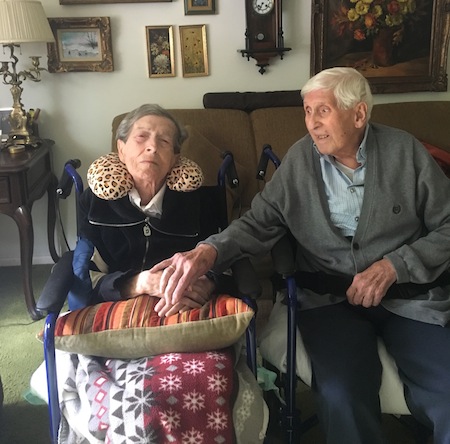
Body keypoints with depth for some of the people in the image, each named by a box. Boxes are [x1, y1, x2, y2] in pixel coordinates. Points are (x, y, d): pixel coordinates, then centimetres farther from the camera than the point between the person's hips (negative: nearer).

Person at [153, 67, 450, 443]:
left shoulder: (405, 151, 1)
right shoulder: (300, 159, 4)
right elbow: (260, 222, 1)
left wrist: (393, 267, -11)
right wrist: (209, 251, -19)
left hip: (410, 293, 1)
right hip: (329, 298, 0)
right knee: (342, 395, -27)